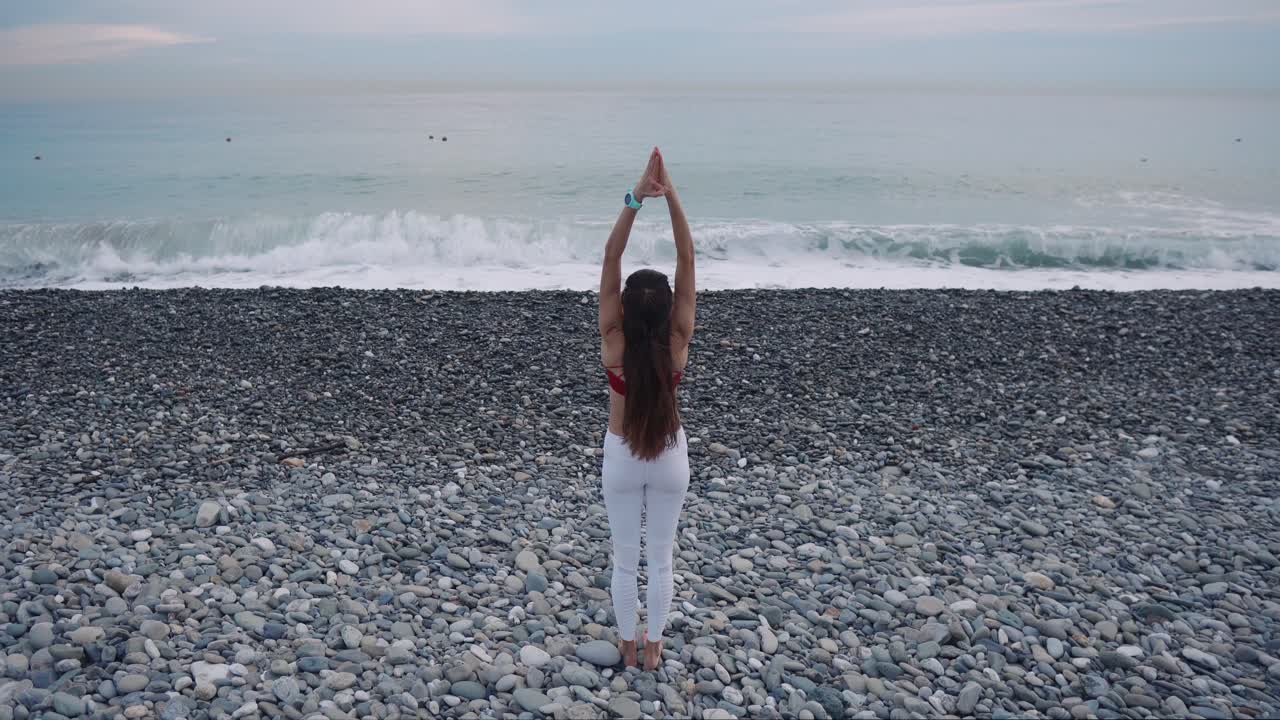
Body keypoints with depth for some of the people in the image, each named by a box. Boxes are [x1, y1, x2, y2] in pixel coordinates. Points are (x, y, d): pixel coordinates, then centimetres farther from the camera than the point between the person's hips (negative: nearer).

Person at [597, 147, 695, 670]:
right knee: (661, 558, 17)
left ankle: (629, 645, 32)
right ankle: (653, 646, 31)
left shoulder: (614, 343, -22)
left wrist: (635, 199, -31)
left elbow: (610, 260, -26)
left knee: (625, 559, 16)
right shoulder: (678, 343, -20)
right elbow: (687, 262, -23)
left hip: (621, 459, -1)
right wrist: (672, 196, -28)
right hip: (670, 458, 1)